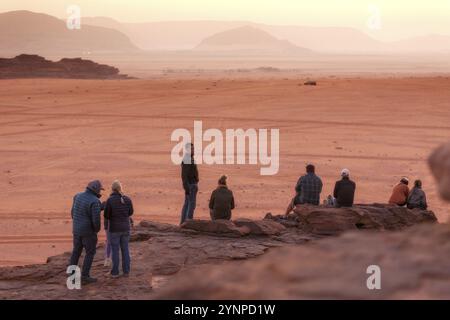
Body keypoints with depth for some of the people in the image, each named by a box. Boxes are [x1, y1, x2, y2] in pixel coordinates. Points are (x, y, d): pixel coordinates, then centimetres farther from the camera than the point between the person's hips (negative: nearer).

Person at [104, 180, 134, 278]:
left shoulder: (110, 200, -16)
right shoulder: (127, 199, -5)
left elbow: (106, 216, -10)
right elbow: (130, 212, 10)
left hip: (114, 228, -3)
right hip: (125, 227, 3)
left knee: (115, 250, 7)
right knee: (125, 249, 14)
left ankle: (115, 272, 11)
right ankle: (126, 271, 17)